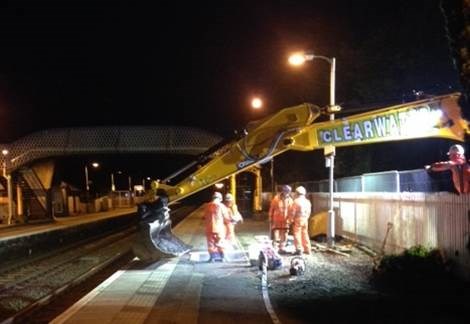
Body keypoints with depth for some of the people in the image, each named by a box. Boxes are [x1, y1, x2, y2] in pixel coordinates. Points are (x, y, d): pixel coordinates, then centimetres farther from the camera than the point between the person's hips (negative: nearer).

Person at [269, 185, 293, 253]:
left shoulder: (290, 200, 1)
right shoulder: (276, 199, -9)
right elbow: (271, 209, -2)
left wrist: (290, 219, 1)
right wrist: (271, 219, 0)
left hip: (285, 221, 4)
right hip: (276, 220, -4)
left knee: (284, 236, 8)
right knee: (276, 235, -5)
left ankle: (282, 248, 20)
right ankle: (275, 249, 1)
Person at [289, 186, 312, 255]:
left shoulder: (296, 201, -13)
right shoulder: (307, 201, 8)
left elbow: (292, 212, -12)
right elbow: (309, 212, 12)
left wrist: (292, 220, 0)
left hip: (298, 219, -6)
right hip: (305, 220, 6)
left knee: (297, 234, -1)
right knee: (305, 234, 14)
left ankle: (299, 249, -5)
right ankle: (307, 249, 16)